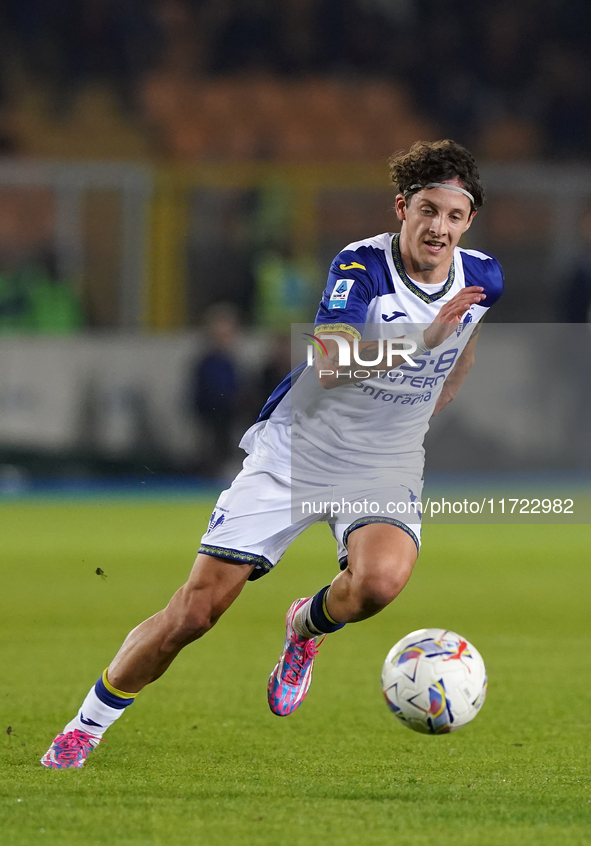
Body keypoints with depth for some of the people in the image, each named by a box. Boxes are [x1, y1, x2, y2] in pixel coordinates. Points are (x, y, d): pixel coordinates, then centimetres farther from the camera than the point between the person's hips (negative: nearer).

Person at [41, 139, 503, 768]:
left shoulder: (482, 279, -4)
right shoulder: (361, 265, -18)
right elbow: (331, 364, -33)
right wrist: (421, 340, -43)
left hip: (385, 468, 2)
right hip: (294, 453, -2)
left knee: (379, 580, -33)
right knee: (195, 610, -6)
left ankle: (308, 626, 3)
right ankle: (85, 727, 14)